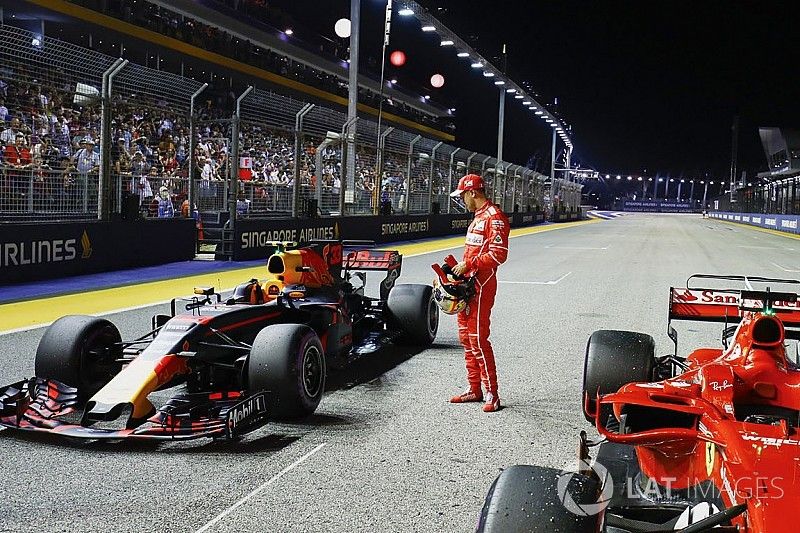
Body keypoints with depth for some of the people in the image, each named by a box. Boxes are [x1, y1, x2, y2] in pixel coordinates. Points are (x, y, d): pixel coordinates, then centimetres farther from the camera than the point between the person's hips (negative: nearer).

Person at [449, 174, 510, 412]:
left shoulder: (494, 217, -12)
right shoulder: (478, 216, 21)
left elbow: (498, 254, -20)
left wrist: (469, 264, -19)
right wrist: (460, 267, 12)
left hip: (481, 285, -10)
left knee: (478, 339, -11)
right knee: (466, 337, 13)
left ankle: (491, 394, -4)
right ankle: (475, 389, 22)